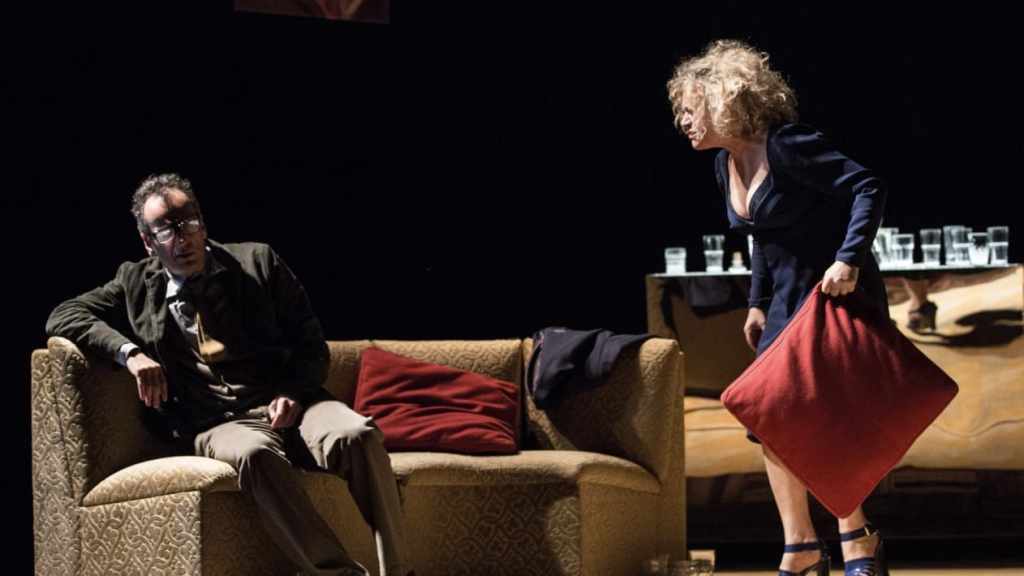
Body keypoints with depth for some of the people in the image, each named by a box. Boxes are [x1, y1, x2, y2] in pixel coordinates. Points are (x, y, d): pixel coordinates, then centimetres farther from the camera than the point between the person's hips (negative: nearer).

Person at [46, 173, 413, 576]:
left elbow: (311, 345, 13)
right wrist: (130, 353, -6)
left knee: (357, 434, -33)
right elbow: (62, 317, 11)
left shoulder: (257, 262, 15)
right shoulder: (137, 283, 17)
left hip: (283, 406, 2)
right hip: (216, 424, -1)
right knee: (254, 452, -40)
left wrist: (294, 395, -8)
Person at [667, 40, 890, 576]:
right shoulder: (726, 165, 6)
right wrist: (758, 302, 16)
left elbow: (868, 187, -23)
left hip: (842, 291, -9)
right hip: (790, 297, 9)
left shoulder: (787, 146, -20)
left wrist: (848, 260, -32)